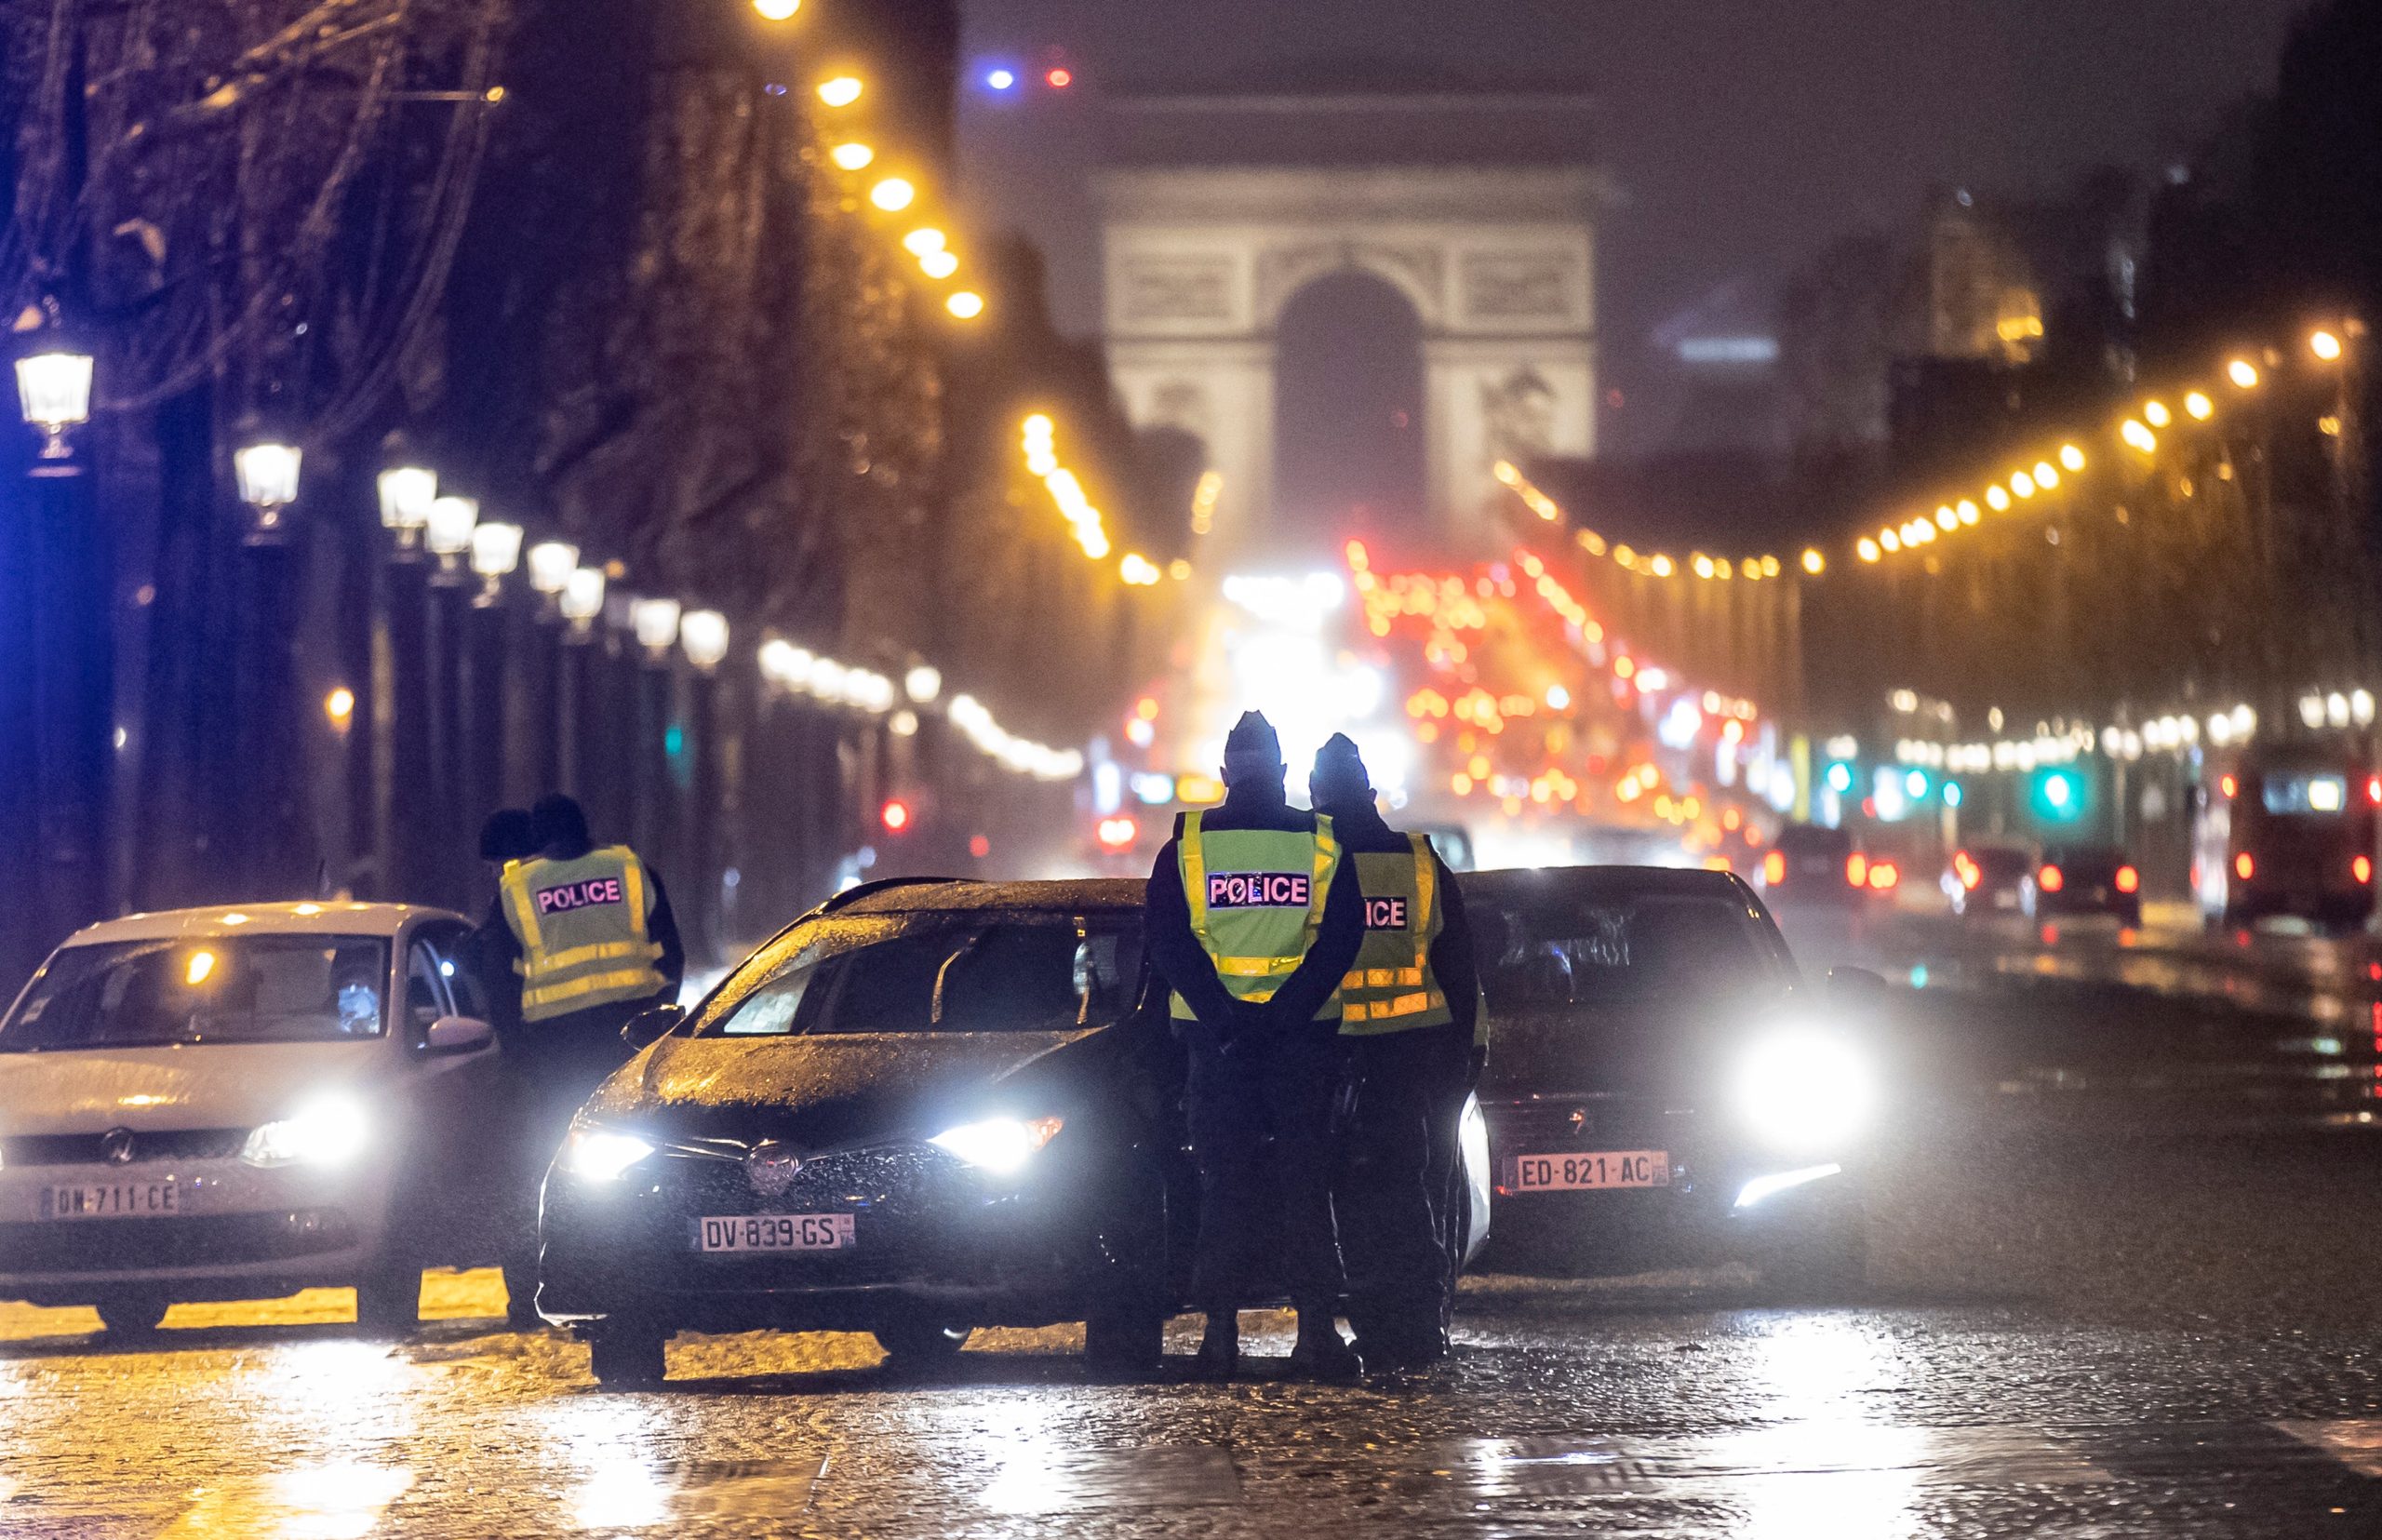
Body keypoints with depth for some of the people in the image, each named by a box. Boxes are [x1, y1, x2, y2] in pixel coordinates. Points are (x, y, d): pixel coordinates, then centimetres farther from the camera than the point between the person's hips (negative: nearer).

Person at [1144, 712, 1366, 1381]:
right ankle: (1316, 1329, -4)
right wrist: (1282, 1015, -11)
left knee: (1224, 1179, 6)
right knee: (1306, 1178, 3)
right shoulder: (1322, 843, 2)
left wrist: (1225, 1018, -9)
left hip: (1215, 1032, 0)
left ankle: (1221, 1330, 1)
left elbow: (1167, 943, -4)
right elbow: (1341, 940, -5)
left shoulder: (1187, 845, 2)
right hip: (1304, 1036, 0)